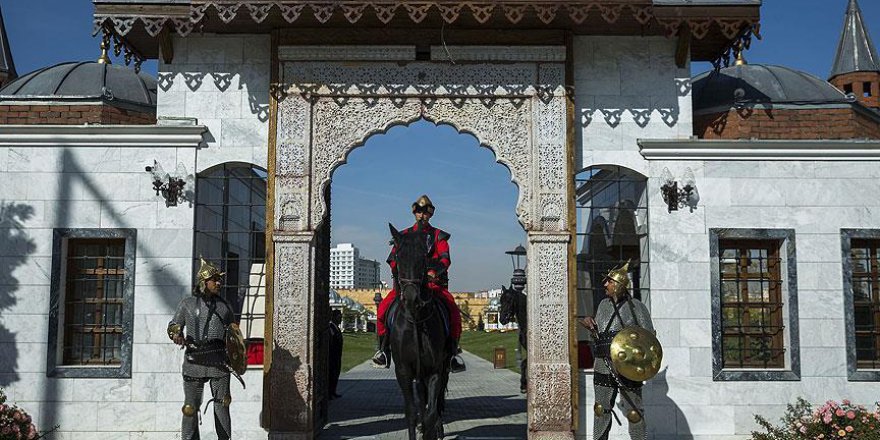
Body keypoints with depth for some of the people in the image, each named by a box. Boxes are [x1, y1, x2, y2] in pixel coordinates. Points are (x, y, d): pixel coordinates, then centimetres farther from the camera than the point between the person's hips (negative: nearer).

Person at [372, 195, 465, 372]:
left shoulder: (438, 236, 11)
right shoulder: (404, 235, 15)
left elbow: (445, 259, -1)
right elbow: (393, 259, 9)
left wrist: (434, 271, -21)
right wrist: (400, 272, -11)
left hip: (434, 281, -1)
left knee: (453, 309, -26)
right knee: (384, 307, -21)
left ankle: (453, 351, -13)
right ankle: (383, 348, -6)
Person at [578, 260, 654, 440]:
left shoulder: (636, 307, -4)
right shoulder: (603, 304, 11)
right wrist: (592, 327, -2)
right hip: (603, 366, 5)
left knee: (633, 411, 1)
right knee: (601, 409, 11)